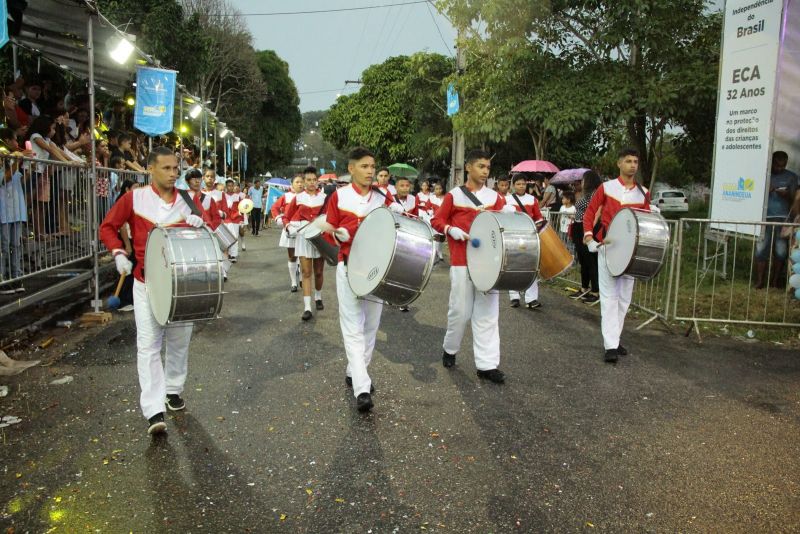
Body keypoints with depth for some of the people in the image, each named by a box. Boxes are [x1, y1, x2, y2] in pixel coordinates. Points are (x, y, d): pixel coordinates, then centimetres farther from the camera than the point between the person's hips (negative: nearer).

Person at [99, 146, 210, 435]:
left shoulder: (187, 201, 3)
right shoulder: (133, 198, -6)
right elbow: (108, 227, 3)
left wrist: (199, 224, -15)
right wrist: (119, 254, -12)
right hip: (147, 283, -3)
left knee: (179, 342, 13)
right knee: (149, 345, -6)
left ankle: (173, 390, 34)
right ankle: (154, 411, -6)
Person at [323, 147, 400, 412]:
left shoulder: (383, 197, 5)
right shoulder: (339, 196, -1)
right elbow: (329, 231, 1)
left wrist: (397, 212, -18)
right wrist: (341, 234, -20)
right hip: (349, 267, -3)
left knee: (371, 325, 10)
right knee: (353, 327, -6)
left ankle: (354, 372, 28)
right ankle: (362, 388, -8)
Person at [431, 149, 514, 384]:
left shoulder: (494, 196, 10)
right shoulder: (454, 195, 2)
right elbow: (437, 220, 4)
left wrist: (509, 213, -12)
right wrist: (452, 230, -13)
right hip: (462, 260, -3)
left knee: (488, 312, 2)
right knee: (460, 310, 3)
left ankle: (487, 364, 5)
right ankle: (449, 349, 28)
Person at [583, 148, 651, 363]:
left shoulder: (643, 193, 7)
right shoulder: (606, 188, -1)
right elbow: (590, 212, 2)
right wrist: (588, 234, -13)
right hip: (607, 247, -4)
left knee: (625, 297, 10)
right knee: (609, 296, -4)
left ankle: (614, 338, 24)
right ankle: (610, 345, -5)